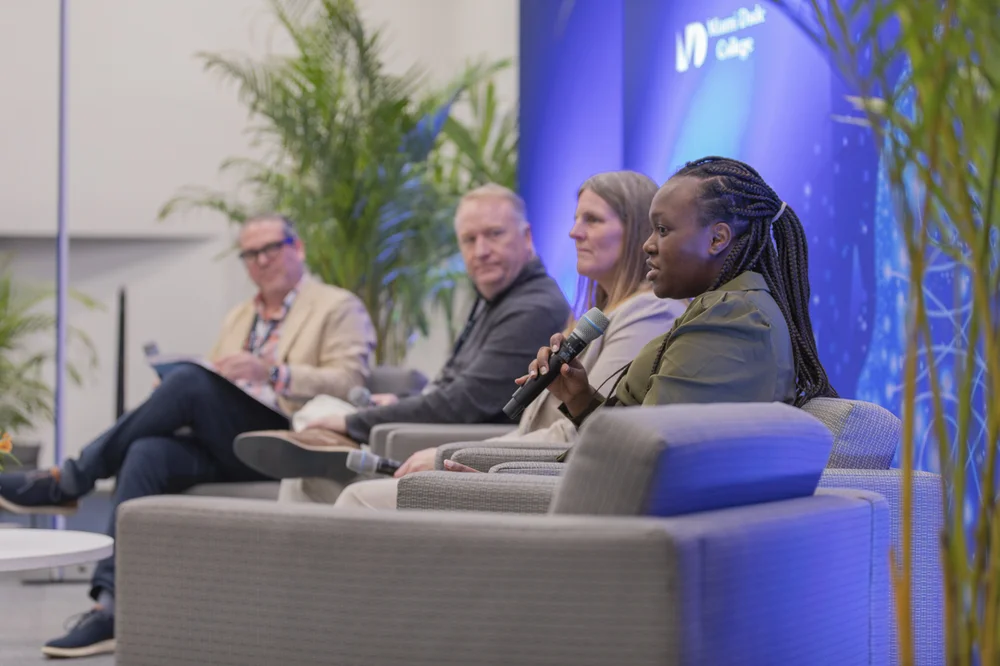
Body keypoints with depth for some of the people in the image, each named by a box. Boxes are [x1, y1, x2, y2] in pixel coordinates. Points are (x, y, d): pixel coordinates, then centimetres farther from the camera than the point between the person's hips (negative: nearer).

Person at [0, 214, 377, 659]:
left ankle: (70, 481, -18)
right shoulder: (237, 319, 28)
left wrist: (272, 372, -19)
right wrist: (171, 409, 1)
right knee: (147, 452, -28)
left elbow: (348, 381, -7)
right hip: (222, 449, 6)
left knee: (189, 380, -28)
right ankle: (111, 608, -34)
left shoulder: (339, 309, 7)